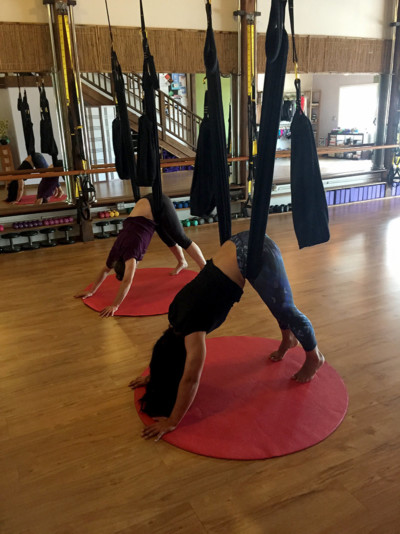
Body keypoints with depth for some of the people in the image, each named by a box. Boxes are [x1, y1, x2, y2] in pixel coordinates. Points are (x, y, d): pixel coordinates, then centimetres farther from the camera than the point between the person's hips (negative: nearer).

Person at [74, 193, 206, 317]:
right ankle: (182, 262, 47)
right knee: (168, 239, 23)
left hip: (159, 205, -6)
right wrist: (91, 291, 10)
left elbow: (127, 281, -30)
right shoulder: (117, 251, -6)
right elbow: (105, 270, 8)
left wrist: (115, 306, -29)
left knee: (181, 239, -2)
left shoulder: (130, 251, -26)